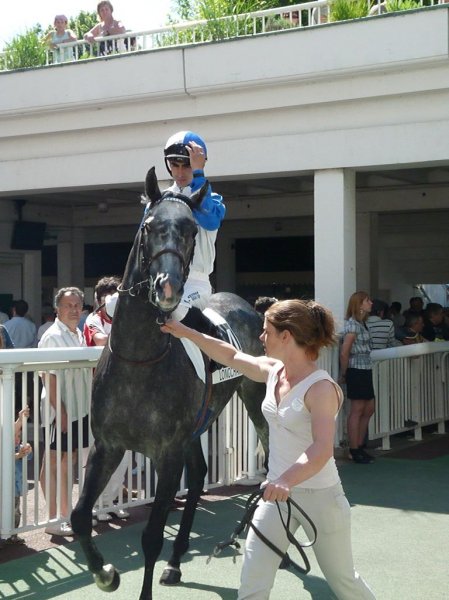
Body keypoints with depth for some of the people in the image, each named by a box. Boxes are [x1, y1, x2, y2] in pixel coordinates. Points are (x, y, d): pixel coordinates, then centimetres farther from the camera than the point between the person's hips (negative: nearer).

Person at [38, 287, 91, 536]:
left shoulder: (79, 335, 12)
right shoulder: (53, 336, -14)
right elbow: (49, 378, -18)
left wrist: (89, 404, 17)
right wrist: (61, 412, -21)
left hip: (79, 410, 8)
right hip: (60, 411, -8)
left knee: (69, 463, 14)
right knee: (53, 464, -1)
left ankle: (66, 514, 22)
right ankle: (53, 519, 3)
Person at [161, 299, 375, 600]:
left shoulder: (320, 387, -22)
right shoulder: (273, 371, 0)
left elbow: (322, 450, -33)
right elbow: (232, 356, 16)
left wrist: (288, 480, -49)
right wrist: (185, 332, 15)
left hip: (320, 495, -6)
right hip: (279, 494, 6)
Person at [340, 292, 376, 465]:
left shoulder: (362, 323, 14)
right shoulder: (353, 324, -13)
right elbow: (344, 352, -16)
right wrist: (344, 374, -6)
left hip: (365, 371, 9)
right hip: (357, 371, -9)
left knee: (369, 408, 13)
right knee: (357, 410, -2)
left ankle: (360, 447, 22)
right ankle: (354, 451, 5)